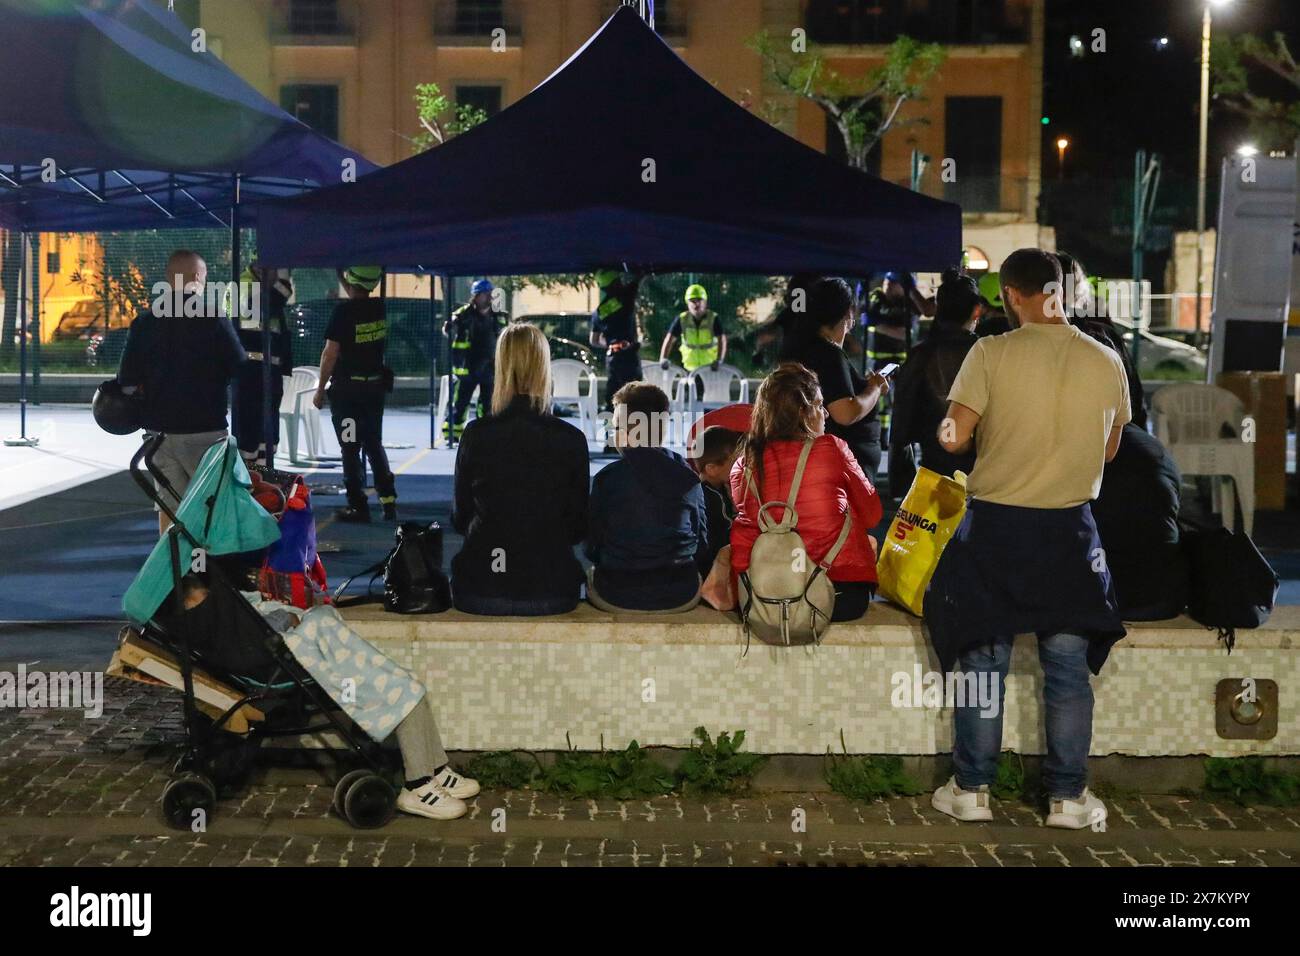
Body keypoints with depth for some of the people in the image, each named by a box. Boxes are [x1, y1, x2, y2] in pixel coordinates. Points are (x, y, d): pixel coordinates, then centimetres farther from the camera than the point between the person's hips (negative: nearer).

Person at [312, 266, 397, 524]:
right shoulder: (379, 308, 1)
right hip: (376, 385, 6)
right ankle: (388, 501, 14)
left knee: (351, 448, 2)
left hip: (347, 387, -6)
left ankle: (358, 506, 4)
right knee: (374, 444, 17)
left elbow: (330, 353, -15)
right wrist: (346, 287, 29)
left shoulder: (343, 310, -16)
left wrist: (320, 389, -7)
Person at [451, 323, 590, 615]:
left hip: (480, 592, 0)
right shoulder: (572, 439, -7)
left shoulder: (476, 434, -6)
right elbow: (579, 527, 2)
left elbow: (459, 517, 5)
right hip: (551, 591, 0)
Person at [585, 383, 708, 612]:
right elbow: (702, 544, 4)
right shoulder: (688, 479, -2)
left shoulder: (605, 479, -9)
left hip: (615, 596, -2)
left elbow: (591, 548, -1)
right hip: (681, 597, 2)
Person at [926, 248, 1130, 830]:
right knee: (1068, 667, 9)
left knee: (983, 663, 9)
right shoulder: (1106, 362, -1)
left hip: (996, 525, -2)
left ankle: (972, 791, 15)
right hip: (1070, 529, 2)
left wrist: (946, 430, 8)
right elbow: (1109, 449, 9)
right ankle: (1068, 797, 14)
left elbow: (954, 437, -14)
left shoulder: (992, 353, -11)